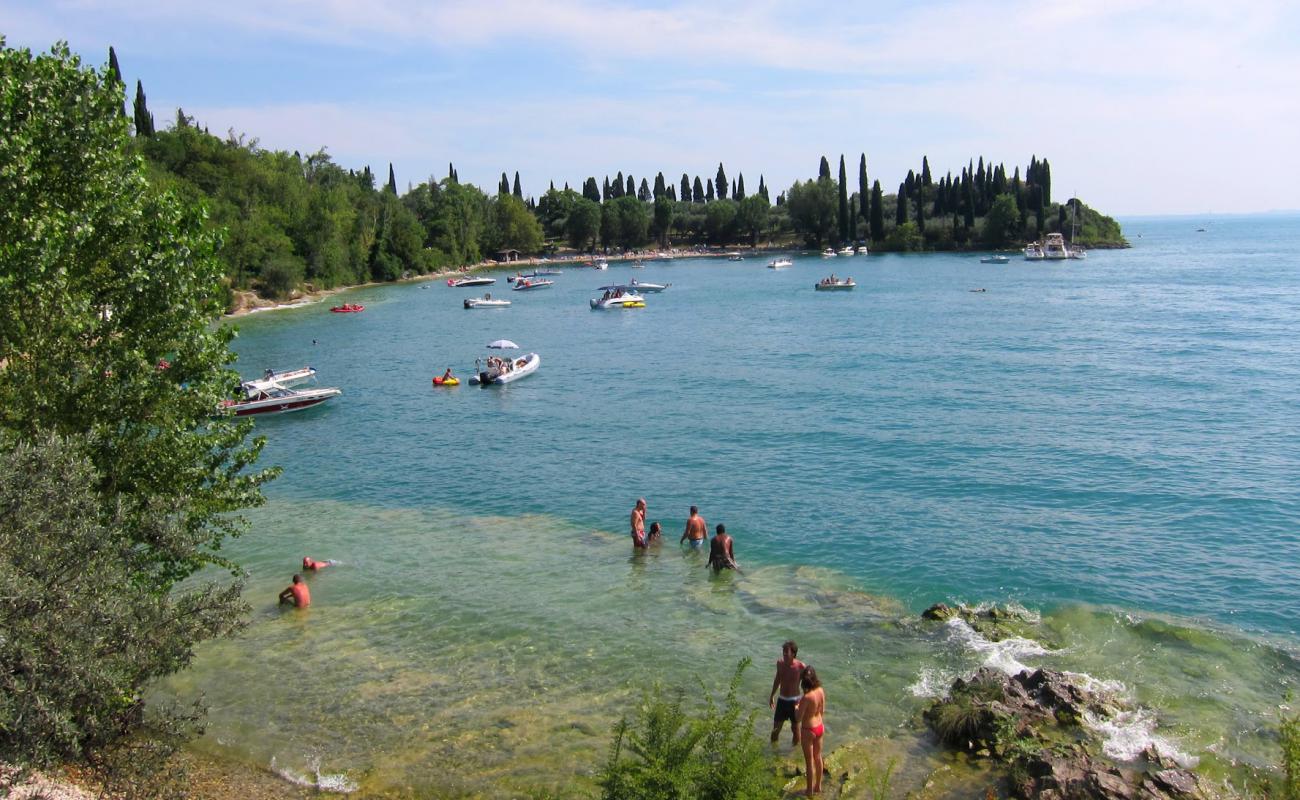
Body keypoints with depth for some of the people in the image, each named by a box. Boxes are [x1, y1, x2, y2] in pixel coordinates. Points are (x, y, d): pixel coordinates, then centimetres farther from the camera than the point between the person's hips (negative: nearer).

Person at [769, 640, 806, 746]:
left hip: (794, 701, -3)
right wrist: (772, 695, 17)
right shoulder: (780, 663, -7)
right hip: (782, 700, 3)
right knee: (776, 727, 10)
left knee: (795, 728, 12)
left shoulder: (800, 666, -20)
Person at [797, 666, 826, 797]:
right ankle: (818, 786, 40)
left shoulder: (806, 697, -30)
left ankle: (810, 790, 27)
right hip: (820, 726, 7)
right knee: (818, 757, 23)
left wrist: (796, 707, -3)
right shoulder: (821, 690, -10)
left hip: (808, 730, -7)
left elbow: (798, 717, -21)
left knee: (809, 761, 11)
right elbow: (822, 710, 4)